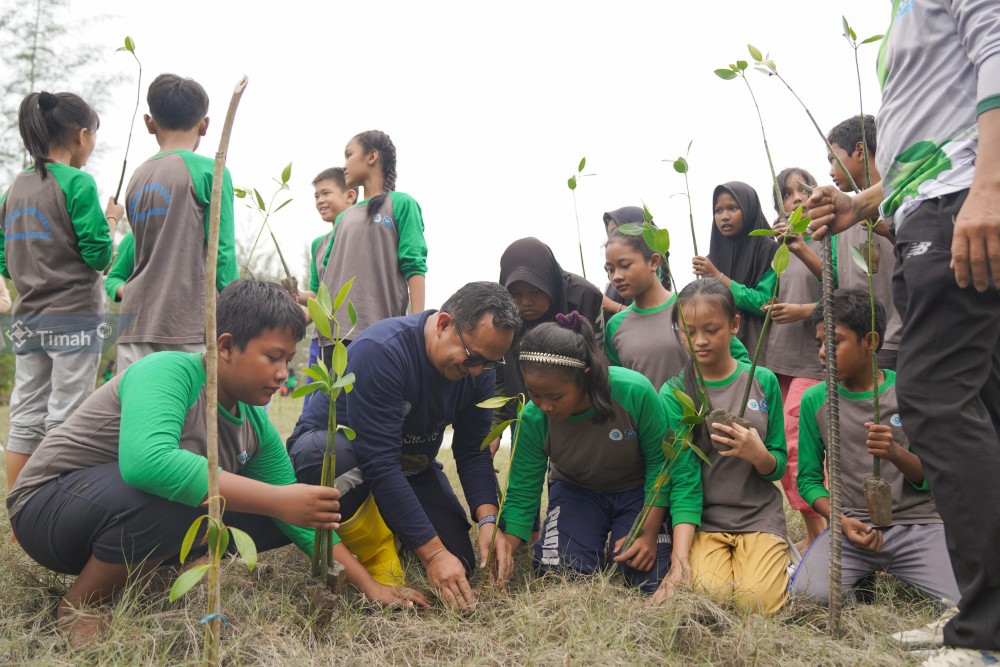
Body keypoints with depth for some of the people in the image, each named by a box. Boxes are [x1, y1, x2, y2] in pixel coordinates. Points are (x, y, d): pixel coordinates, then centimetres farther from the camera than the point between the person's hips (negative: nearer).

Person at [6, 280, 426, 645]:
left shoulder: (256, 426, -4)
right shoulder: (170, 372, -27)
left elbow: (298, 517, 1)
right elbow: (145, 461, -47)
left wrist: (367, 584, -8)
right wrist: (277, 500, -45)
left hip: (140, 517, 7)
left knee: (277, 521, -3)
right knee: (171, 493, -38)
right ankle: (77, 607, -13)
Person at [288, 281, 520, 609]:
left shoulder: (478, 368, -12)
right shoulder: (380, 350, -34)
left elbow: (473, 452, -6)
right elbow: (379, 464, -36)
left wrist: (488, 520, -25)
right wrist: (432, 553, -37)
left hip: (411, 466, 6)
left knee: (458, 565, -11)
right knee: (332, 456, -42)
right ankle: (377, 555, -14)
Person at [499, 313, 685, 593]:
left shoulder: (634, 391, -32)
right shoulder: (532, 419, -25)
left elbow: (658, 461, -17)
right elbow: (522, 494, -16)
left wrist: (650, 534, -17)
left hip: (637, 491, -1)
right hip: (575, 491, 2)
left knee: (653, 581, -18)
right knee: (558, 573, -21)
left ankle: (619, 542, 16)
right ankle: (596, 545, 14)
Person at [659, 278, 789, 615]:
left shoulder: (763, 381, 1)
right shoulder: (673, 393, -3)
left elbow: (778, 468, 5)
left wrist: (759, 455, -20)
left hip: (760, 515, 1)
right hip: (703, 519, 0)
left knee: (758, 601, -21)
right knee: (710, 596, -25)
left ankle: (776, 561, 12)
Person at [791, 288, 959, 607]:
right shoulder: (815, 400, 5)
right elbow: (809, 478, 9)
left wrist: (895, 453, -21)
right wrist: (841, 521, -10)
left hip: (918, 524, 0)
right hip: (853, 526, 1)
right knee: (808, 596, -25)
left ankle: (900, 580, 10)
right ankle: (864, 580, 8)